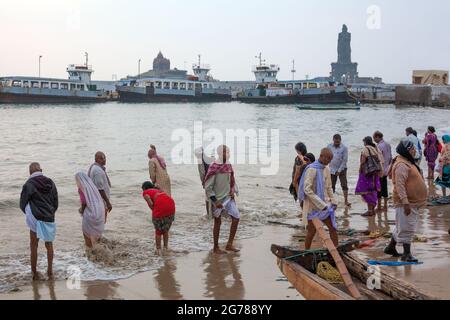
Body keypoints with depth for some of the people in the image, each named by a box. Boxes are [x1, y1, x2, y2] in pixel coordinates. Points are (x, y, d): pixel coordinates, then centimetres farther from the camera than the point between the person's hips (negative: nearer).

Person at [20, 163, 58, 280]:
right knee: (49, 244, 17)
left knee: (34, 246, 8)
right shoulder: (50, 183, 4)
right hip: (50, 219, 4)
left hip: (36, 219, -4)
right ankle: (50, 271, 20)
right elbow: (56, 202, 9)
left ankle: (34, 272, 11)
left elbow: (23, 204, -4)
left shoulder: (29, 184, -10)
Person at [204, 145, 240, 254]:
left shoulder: (229, 165, 4)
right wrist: (215, 200, -19)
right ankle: (216, 248, 18)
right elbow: (208, 187, -16)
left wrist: (233, 191, 2)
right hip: (218, 199, -7)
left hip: (228, 197, 7)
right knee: (218, 222, 4)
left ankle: (229, 244, 9)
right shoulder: (214, 167, -17)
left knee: (236, 217, 0)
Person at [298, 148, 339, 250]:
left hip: (325, 206, 7)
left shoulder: (327, 169, 7)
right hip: (313, 206, -7)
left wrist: (334, 201, 5)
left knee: (333, 228, 5)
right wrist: (321, 204, -21)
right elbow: (307, 189, -22)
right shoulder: (311, 169, -16)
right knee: (312, 231, 2)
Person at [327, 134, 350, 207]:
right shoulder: (329, 146, -2)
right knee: (331, 185, 7)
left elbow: (345, 160, -11)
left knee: (344, 185, -8)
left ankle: (346, 201, -7)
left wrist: (339, 170, -14)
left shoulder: (344, 148, -11)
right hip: (332, 169, 3)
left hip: (342, 169, -3)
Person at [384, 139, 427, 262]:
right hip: (406, 203, -11)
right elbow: (399, 185, -26)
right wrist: (405, 202, -30)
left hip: (413, 201, 11)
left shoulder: (408, 162, 15)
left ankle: (391, 247, 28)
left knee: (401, 227, 18)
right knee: (406, 228, -4)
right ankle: (407, 254, 2)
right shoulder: (401, 165, -20)